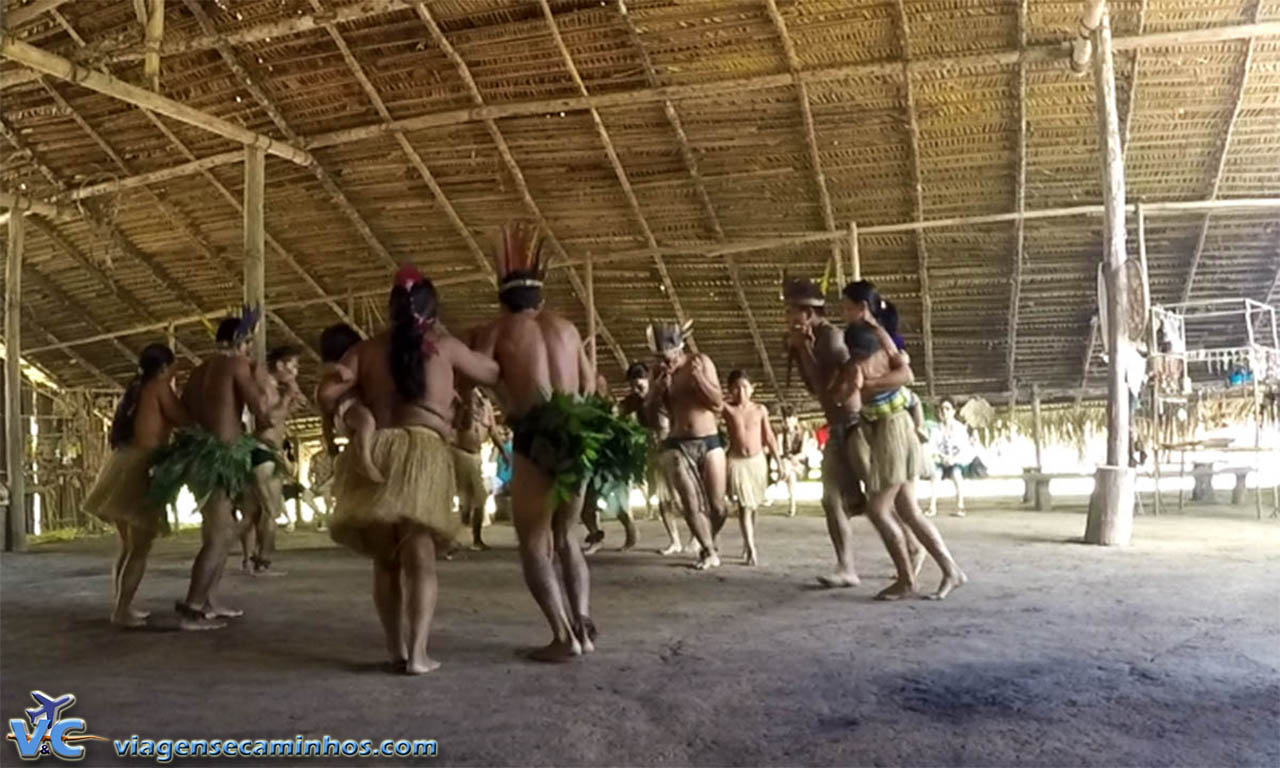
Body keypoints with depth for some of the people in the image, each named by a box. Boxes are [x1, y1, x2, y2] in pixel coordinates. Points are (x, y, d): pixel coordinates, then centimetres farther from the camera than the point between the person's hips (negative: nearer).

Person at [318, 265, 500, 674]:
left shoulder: (367, 349, 11)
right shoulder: (444, 346, 7)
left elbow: (327, 394, 1)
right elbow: (495, 375, 18)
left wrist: (347, 418, 22)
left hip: (375, 454, 3)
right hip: (425, 455, -2)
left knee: (385, 559, 12)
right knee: (420, 557, 0)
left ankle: (396, 650, 14)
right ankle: (417, 653, -5)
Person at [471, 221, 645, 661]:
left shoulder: (496, 331, 4)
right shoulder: (565, 327, 16)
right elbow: (590, 384, 22)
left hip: (536, 441, -5)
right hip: (578, 439, 5)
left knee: (533, 541, 4)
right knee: (564, 535, 19)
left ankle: (564, 636, -5)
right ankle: (582, 626, 10)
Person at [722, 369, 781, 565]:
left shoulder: (760, 409, 2)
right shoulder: (727, 408, -3)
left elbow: (769, 437, 6)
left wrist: (779, 462, 6)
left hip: (758, 461, 2)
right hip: (737, 461, -2)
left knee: (753, 505, 12)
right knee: (744, 505, -10)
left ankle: (748, 543, 28)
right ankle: (751, 548, -10)